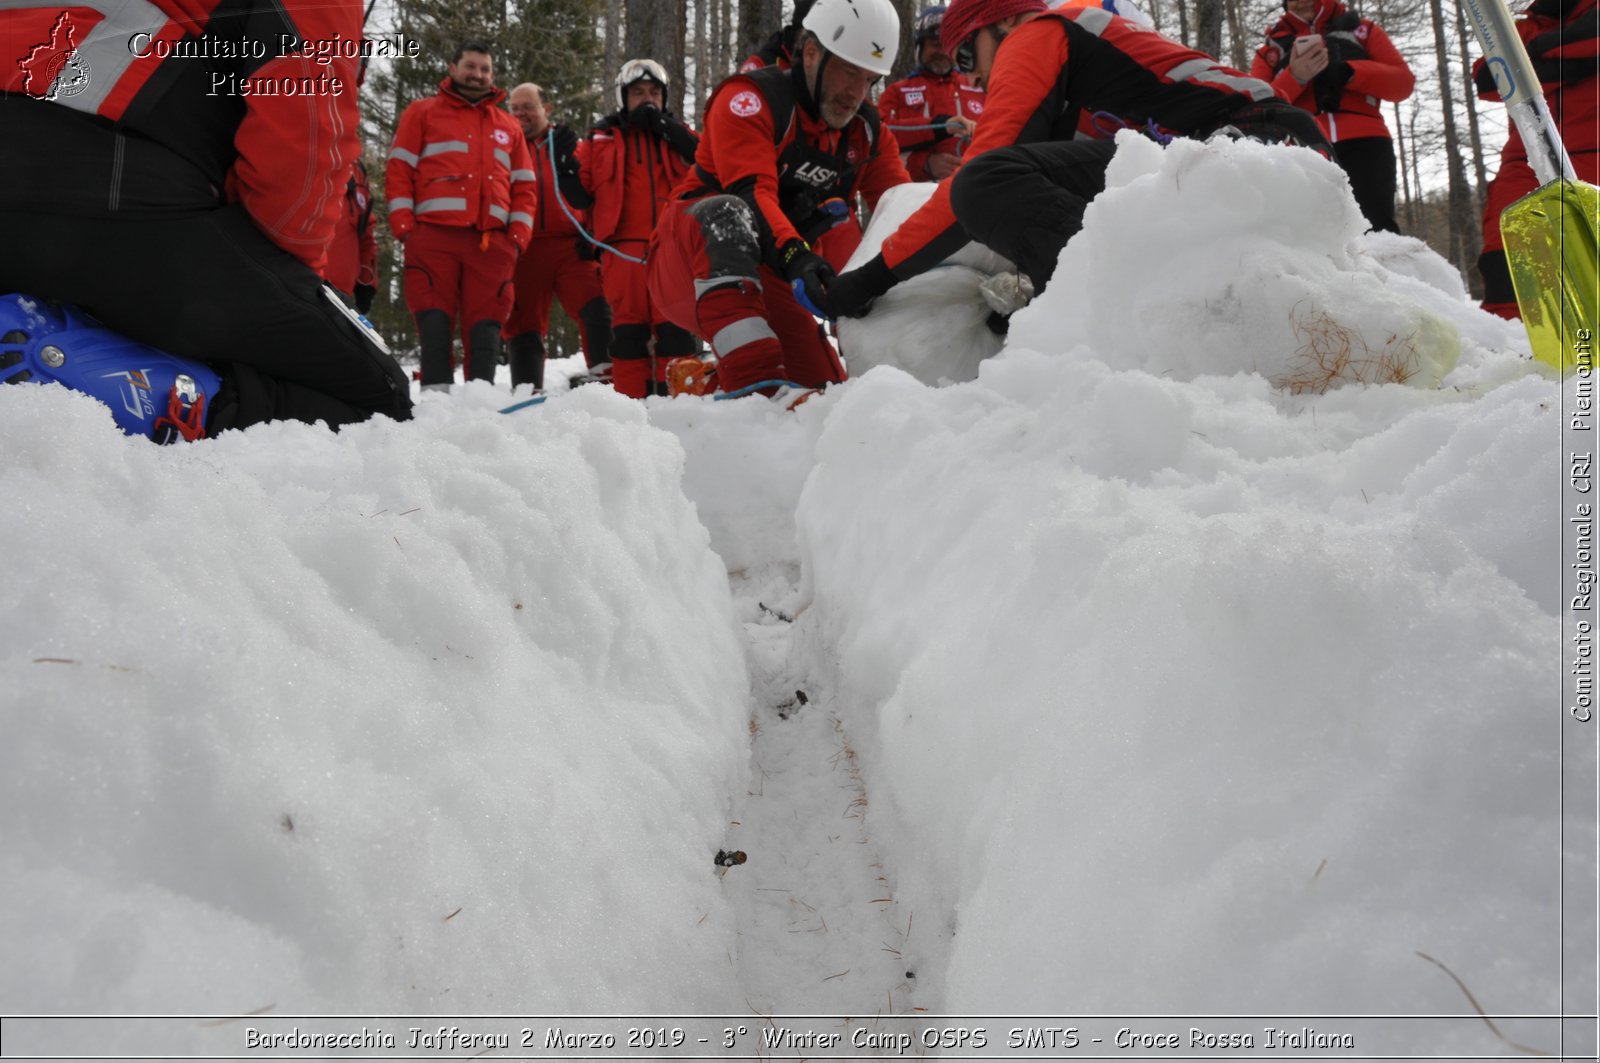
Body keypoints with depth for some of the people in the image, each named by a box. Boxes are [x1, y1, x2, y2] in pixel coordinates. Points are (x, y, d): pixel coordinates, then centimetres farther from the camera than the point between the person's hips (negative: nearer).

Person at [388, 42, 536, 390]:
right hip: (433, 235, -2)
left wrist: (519, 235, 7)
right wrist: (403, 225, -4)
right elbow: (399, 170, 8)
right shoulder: (423, 113, 16)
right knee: (434, 322, -8)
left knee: (485, 326, -4)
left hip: (492, 241, 2)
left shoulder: (509, 126, 25)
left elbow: (525, 186, 22)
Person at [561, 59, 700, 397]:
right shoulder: (601, 139, 18)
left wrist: (672, 132, -3)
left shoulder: (678, 135, 20)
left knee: (675, 326, -6)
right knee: (629, 328, -2)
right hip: (624, 248, 0)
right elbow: (580, 195, 14)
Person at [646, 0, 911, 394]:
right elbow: (751, 192, -31)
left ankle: (697, 378, 25)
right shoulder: (751, 98, -16)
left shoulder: (867, 132, 4)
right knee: (728, 214, -39)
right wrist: (795, 257, -49)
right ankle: (756, 385, -50)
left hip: (767, 278, 7)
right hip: (688, 260, -6)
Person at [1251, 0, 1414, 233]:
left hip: (1362, 144, 0)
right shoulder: (1272, 48, 21)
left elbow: (1403, 81, 9)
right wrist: (1295, 77, -10)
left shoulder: (1361, 30, 21)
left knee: (1376, 231, -15)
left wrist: (1345, 72, -5)